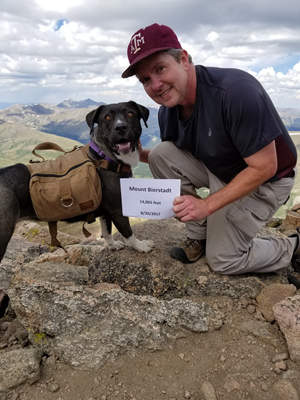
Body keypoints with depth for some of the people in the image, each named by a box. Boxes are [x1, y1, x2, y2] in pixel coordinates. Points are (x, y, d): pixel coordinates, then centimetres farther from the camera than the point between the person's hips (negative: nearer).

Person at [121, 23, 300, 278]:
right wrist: (141, 155, -15)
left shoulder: (236, 91, -32)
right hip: (217, 170, 6)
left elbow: (264, 168, -28)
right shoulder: (167, 112, -10)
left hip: (264, 181, -6)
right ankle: (199, 235, 0)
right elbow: (170, 161, 5)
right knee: (160, 155, -14)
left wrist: (207, 205, -30)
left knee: (223, 261, -6)